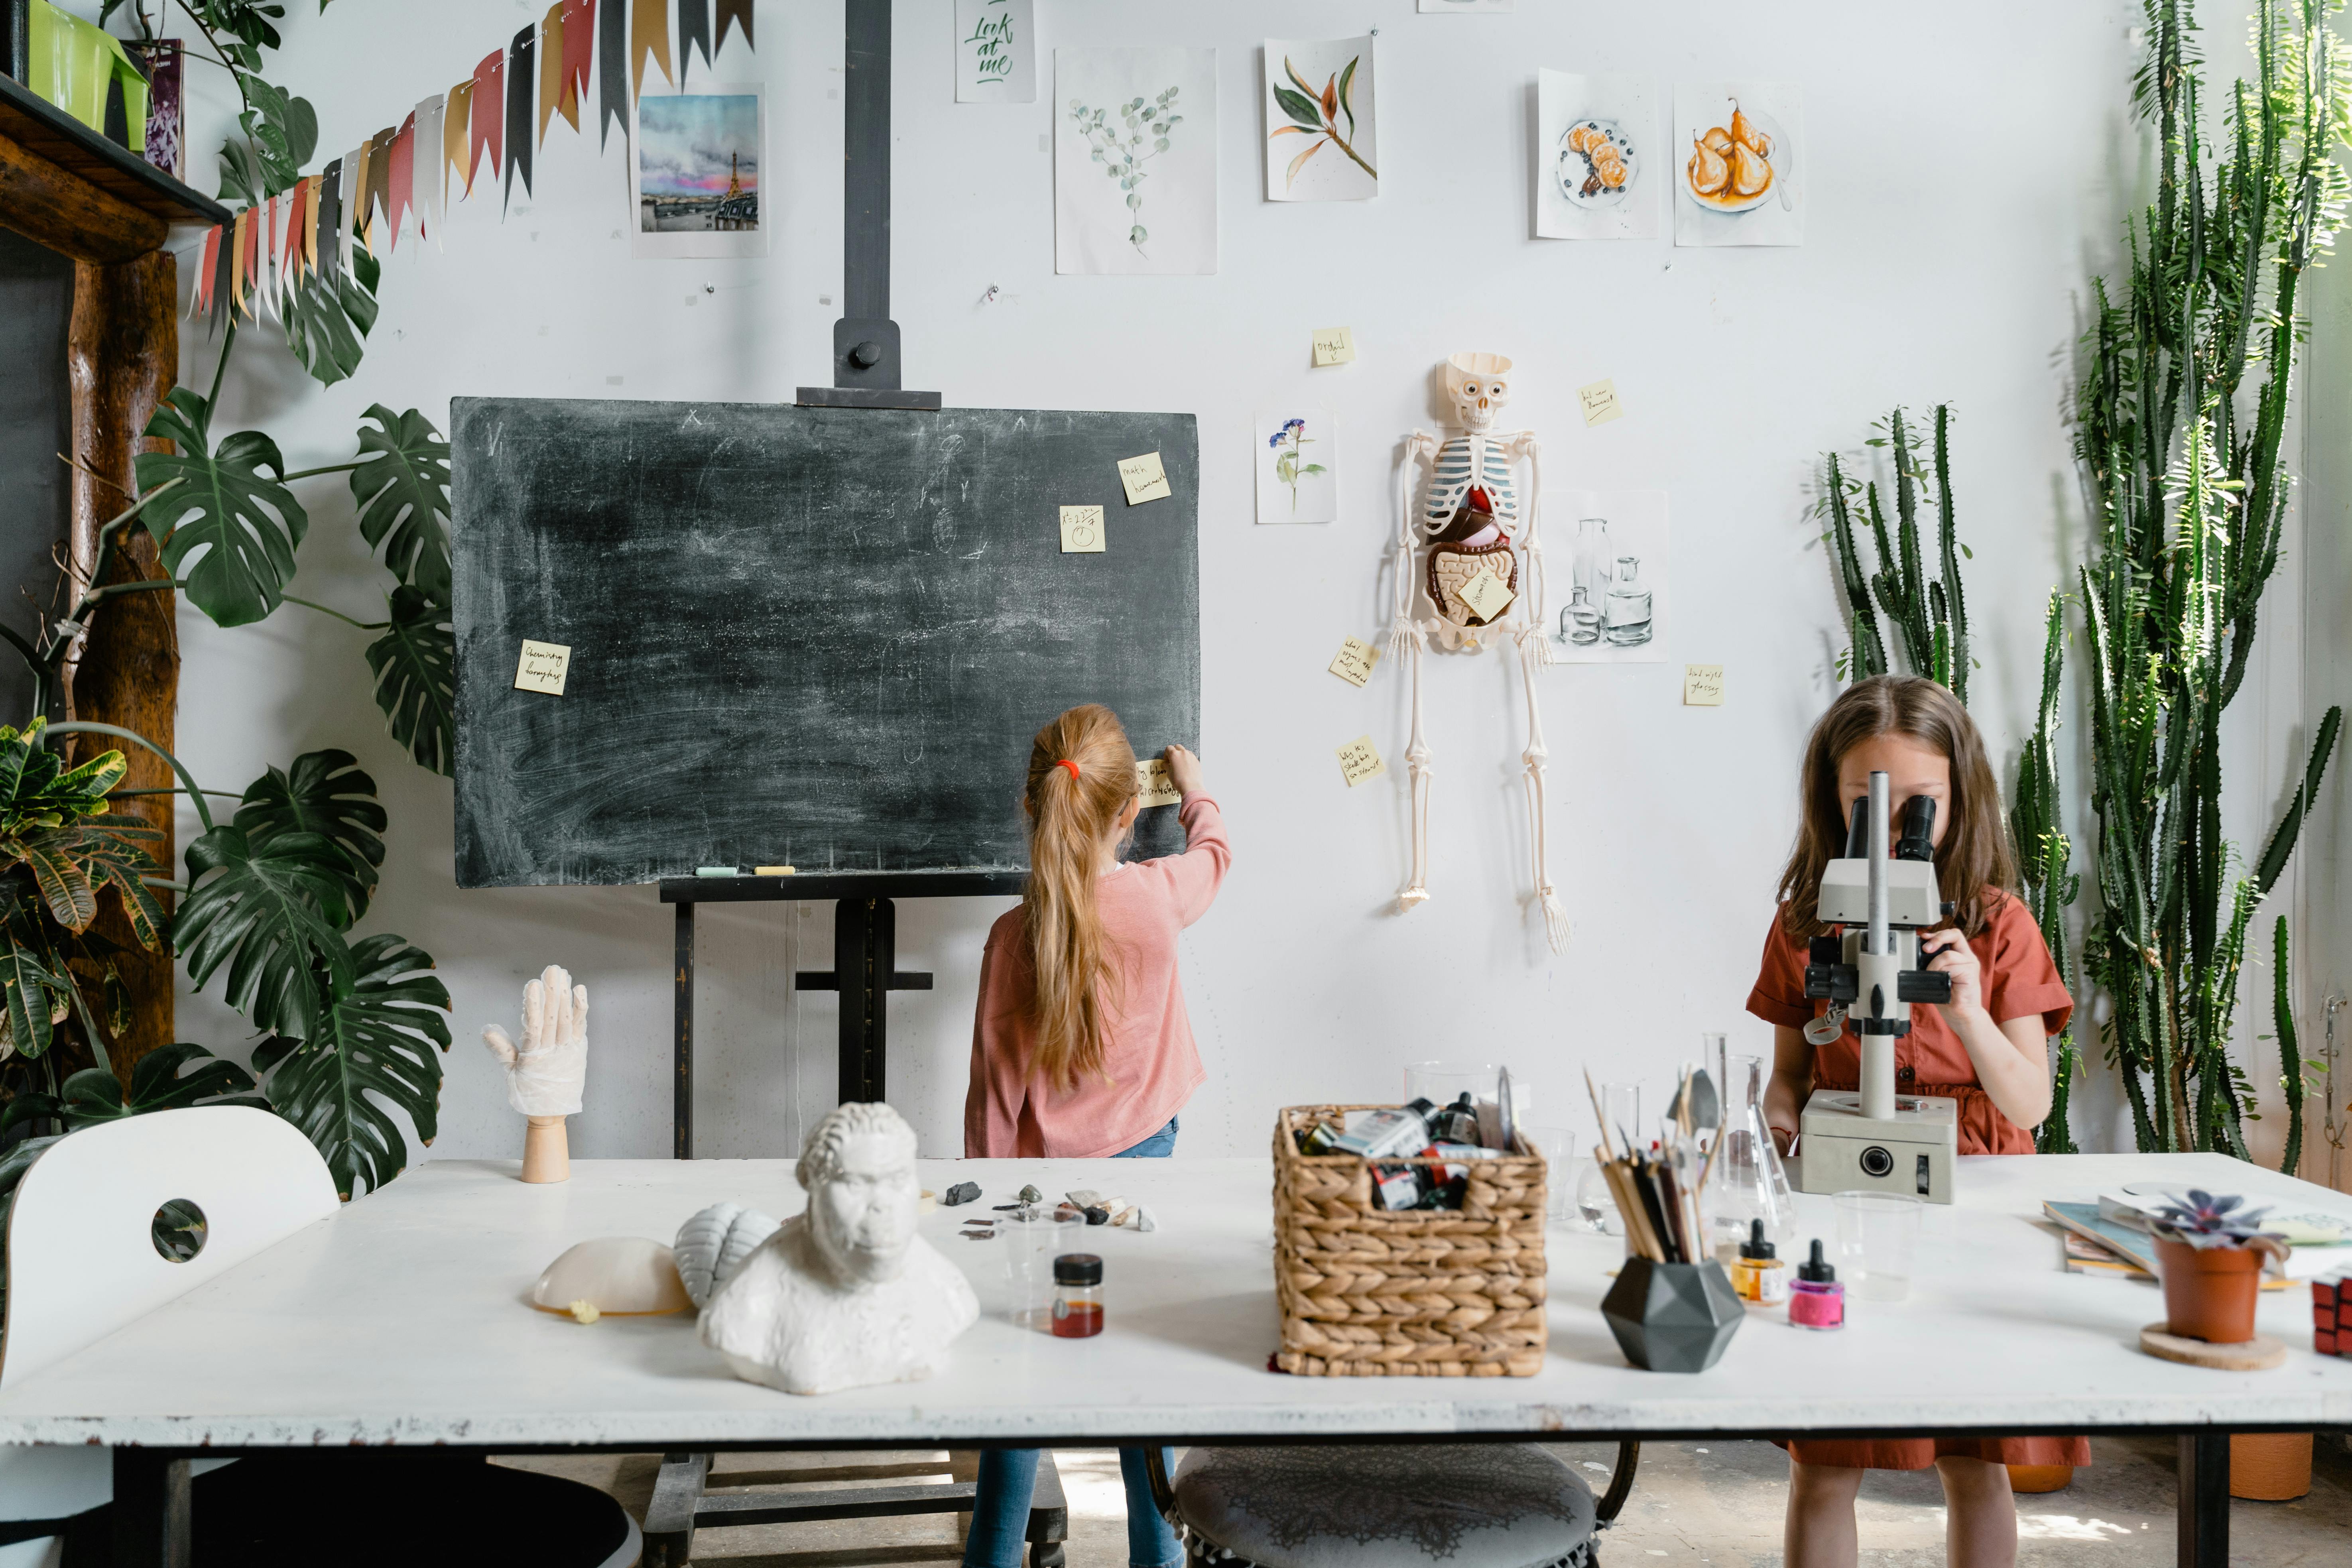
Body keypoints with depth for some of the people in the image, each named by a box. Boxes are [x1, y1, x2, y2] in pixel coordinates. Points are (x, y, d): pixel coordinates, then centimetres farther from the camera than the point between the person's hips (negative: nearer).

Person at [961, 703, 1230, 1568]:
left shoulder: (1015, 935, -15)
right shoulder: (1159, 897, -12)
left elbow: (995, 1091, -8)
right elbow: (1214, 849, 13)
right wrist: (1194, 787, 33)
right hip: (1139, 1163, 1)